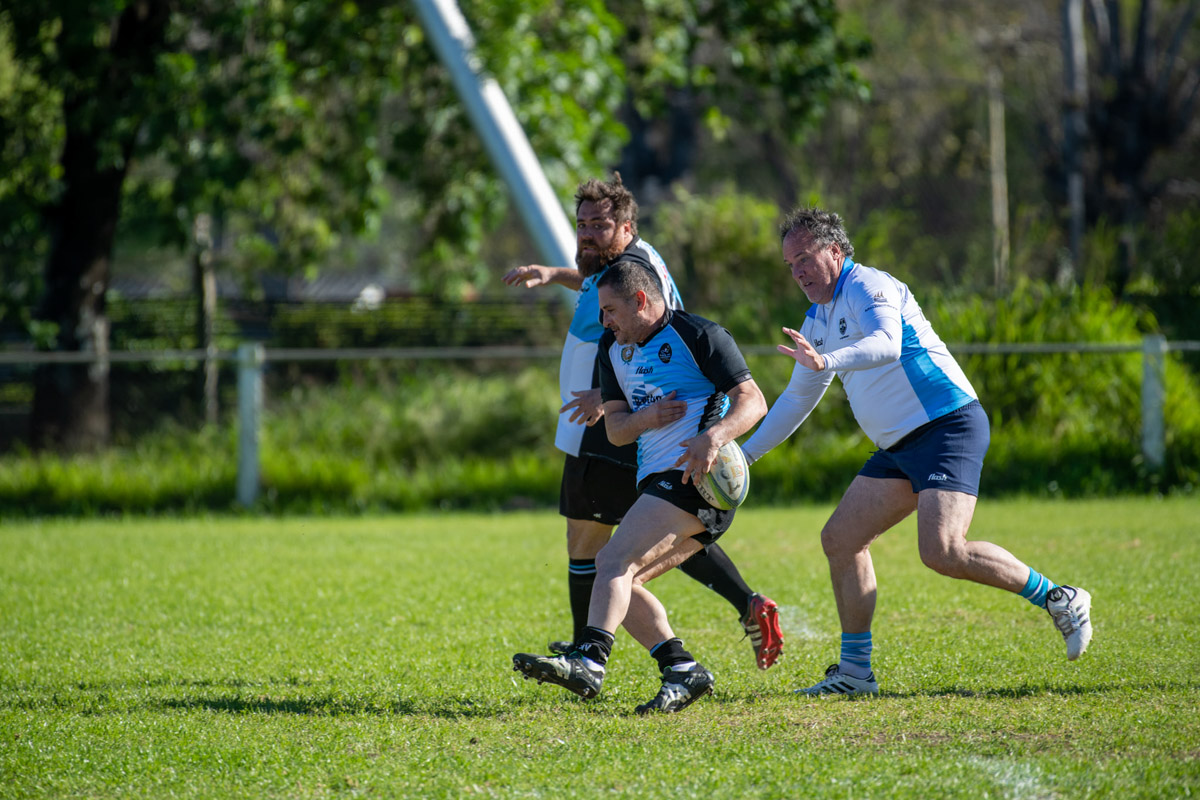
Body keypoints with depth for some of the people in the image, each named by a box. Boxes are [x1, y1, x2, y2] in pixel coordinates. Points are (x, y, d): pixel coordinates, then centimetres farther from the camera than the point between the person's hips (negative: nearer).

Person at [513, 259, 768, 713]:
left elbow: (753, 401, -12)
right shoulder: (614, 348, 17)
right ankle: (682, 671, -3)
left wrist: (712, 437, -31)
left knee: (615, 561, -23)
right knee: (621, 582, 2)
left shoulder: (700, 335, -5)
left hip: (695, 479, -9)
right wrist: (648, 418, -7)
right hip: (657, 480, 9)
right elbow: (616, 428, 16)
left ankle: (588, 662, -37)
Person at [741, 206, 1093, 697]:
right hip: (900, 447, 10)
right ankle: (855, 671, 9)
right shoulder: (818, 319, 19)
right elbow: (797, 398, 30)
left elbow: (886, 344, -31)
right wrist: (744, 454, 27)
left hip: (948, 425, -10)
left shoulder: (868, 287, -10)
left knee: (942, 552, -24)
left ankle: (1058, 600, -8)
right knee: (840, 539, 4)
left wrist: (827, 362, -48)